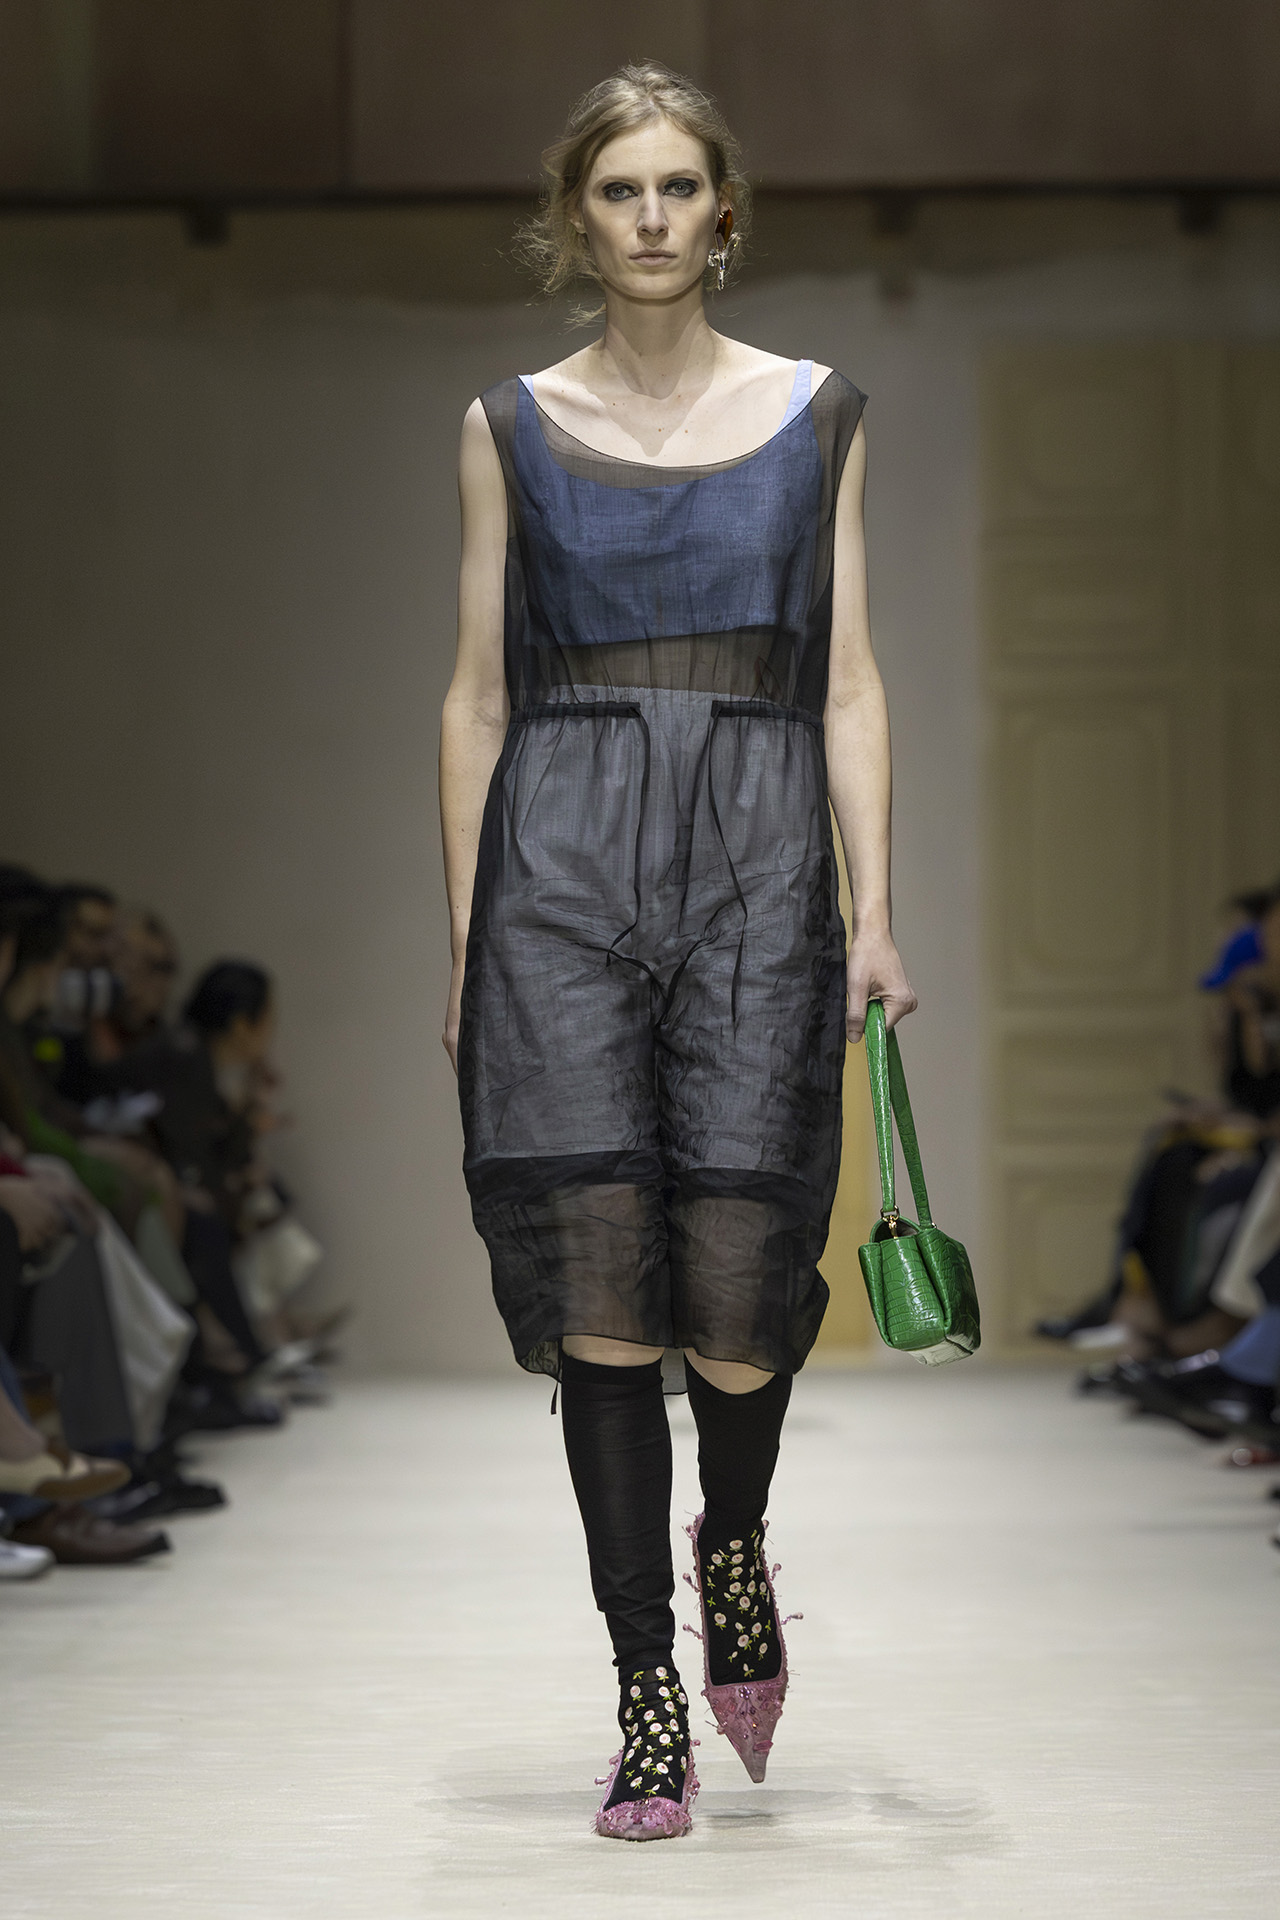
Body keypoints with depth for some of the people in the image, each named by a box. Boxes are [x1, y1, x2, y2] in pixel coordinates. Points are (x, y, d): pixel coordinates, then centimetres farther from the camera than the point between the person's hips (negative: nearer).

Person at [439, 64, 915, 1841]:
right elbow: (479, 695, 10)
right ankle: (649, 1700, 1)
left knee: (740, 1282, -7)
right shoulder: (512, 428, 10)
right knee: (600, 1280, -7)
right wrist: (463, 937, 5)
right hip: (563, 851, 0)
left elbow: (847, 682, 7)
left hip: (755, 850, 0)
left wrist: (874, 913, -3)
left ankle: (734, 1546, 27)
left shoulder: (816, 416, 10)